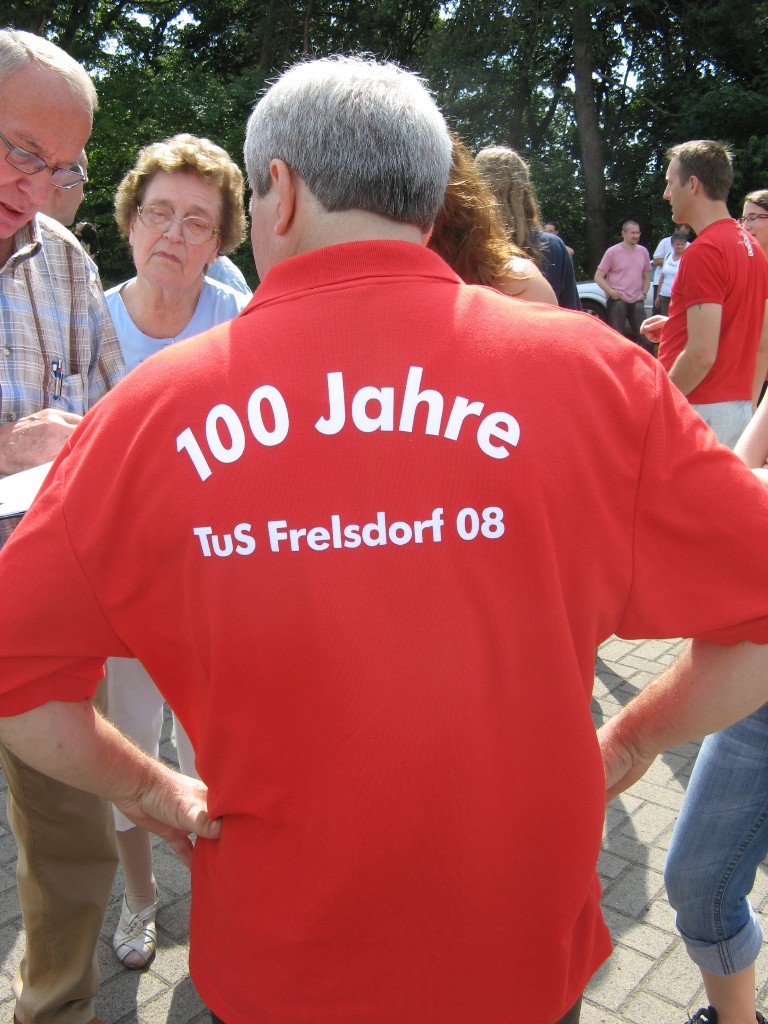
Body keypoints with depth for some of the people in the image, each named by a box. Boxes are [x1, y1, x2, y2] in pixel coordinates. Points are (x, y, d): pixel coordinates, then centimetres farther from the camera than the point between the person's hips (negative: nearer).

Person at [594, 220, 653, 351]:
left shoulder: (643, 251, 8)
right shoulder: (612, 251, -5)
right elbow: (598, 276, -5)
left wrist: (643, 293, 6)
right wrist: (611, 292, -14)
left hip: (637, 302, 4)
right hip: (617, 302, -4)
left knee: (643, 335, 6)